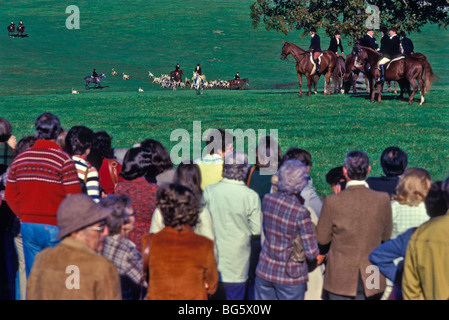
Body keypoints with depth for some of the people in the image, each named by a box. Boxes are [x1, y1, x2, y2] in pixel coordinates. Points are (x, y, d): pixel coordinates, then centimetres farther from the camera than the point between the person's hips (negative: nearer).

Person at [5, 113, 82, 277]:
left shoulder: (20, 158, 5)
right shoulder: (63, 159, -10)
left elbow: (10, 195, 10)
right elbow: (74, 196, -12)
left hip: (27, 225, 5)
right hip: (54, 227, -4)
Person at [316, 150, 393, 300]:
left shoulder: (333, 201, -15)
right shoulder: (382, 200, -10)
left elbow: (321, 238, -4)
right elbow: (386, 235, 4)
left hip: (339, 279, -2)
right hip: (371, 278, 2)